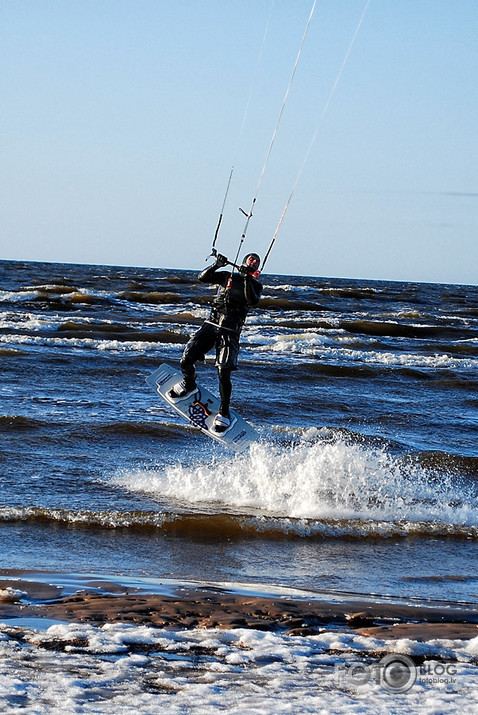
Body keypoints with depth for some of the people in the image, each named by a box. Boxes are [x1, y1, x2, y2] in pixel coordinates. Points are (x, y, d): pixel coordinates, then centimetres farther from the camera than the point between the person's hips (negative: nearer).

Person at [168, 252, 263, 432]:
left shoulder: (256, 285, 9)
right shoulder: (228, 276, 13)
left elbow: (253, 301, -13)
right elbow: (203, 277, 3)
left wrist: (246, 278, -19)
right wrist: (216, 265, -12)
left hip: (230, 332, -2)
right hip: (211, 323, 2)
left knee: (223, 372, -15)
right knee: (186, 360, -8)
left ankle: (224, 412, -1)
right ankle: (189, 385, 25)